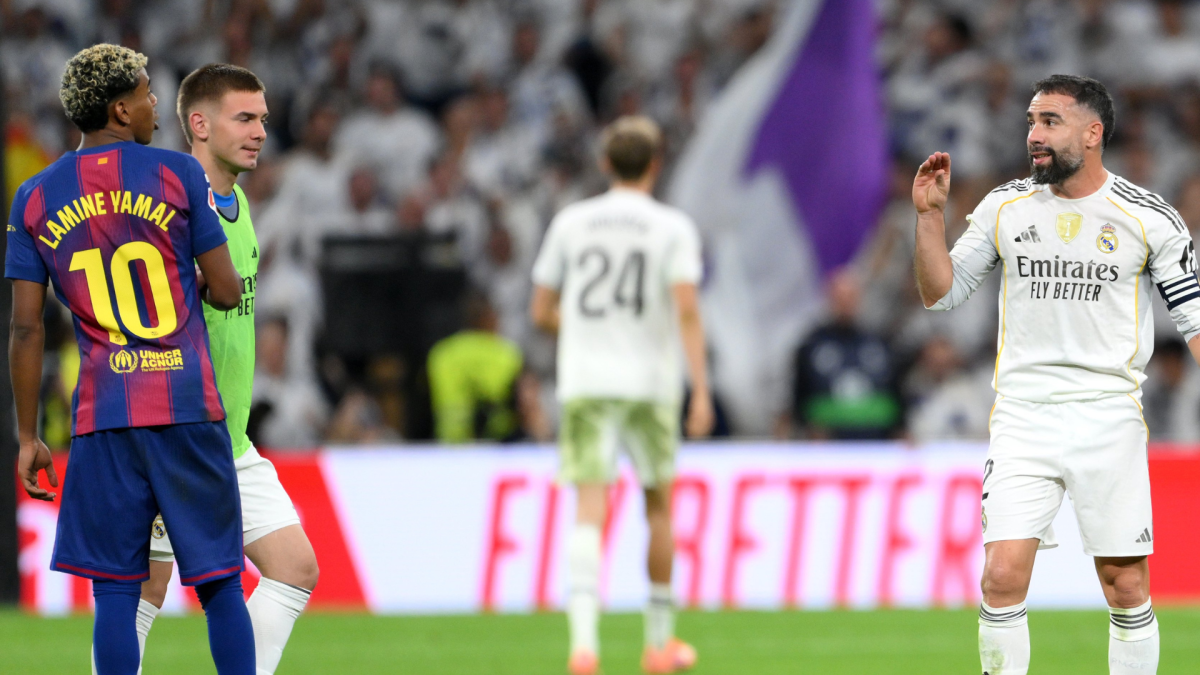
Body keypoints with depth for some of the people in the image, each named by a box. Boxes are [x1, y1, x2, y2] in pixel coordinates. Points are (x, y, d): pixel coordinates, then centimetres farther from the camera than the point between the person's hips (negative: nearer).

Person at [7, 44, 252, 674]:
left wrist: (27, 437, 8)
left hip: (103, 415, 2)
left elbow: (25, 329, 3)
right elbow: (227, 293, 0)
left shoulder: (34, 199, 6)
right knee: (220, 581, 5)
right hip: (190, 408, -2)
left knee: (115, 588, 2)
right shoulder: (177, 173, -2)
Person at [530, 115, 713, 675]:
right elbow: (687, 310, -11)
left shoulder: (570, 223, 6)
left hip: (583, 383, 1)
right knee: (659, 507, 16)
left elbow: (541, 313, 9)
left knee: (589, 511, -8)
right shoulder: (672, 228, -1)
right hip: (651, 385, -1)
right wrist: (702, 391, -13)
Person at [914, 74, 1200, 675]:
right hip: (1022, 416, 1)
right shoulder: (1005, 208, 5)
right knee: (1003, 577, -11)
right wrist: (930, 216, -2)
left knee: (1127, 588, 0)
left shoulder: (1148, 218, -1)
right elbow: (941, 293, 11)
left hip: (1109, 418, -1)